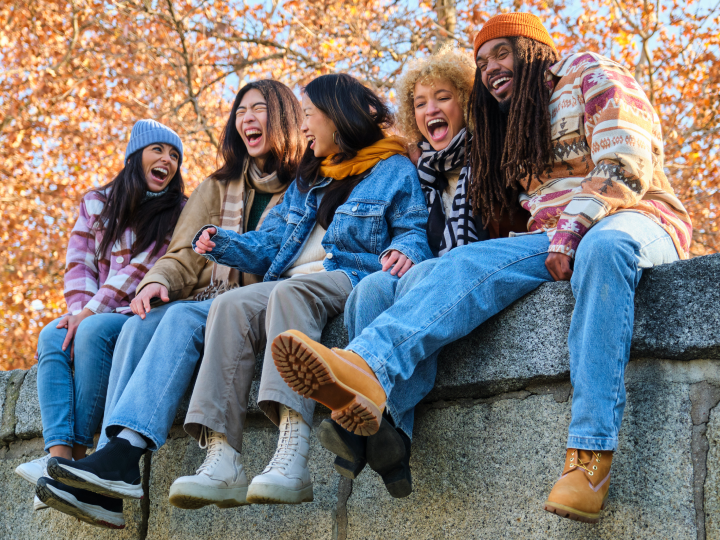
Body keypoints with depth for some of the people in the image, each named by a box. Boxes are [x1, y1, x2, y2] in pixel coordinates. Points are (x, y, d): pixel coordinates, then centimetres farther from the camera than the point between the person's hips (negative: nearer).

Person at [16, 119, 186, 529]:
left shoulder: (180, 213, 5)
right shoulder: (97, 203, 18)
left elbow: (142, 270, -8)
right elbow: (79, 265, 8)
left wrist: (92, 312, -18)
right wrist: (81, 309, -11)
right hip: (92, 316, 4)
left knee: (94, 331, -34)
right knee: (52, 338, -28)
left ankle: (76, 454, -34)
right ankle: (59, 460, -43)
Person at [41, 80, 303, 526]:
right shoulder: (219, 188, 23)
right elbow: (185, 256, 15)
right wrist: (157, 280, -8)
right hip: (208, 302, 5)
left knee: (183, 318, -33)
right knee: (139, 325, -26)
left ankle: (127, 447, -45)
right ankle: (116, 467, -38)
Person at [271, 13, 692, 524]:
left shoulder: (592, 75, 7)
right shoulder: (514, 126, 28)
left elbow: (625, 171, -8)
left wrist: (571, 234, -19)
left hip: (635, 221, -5)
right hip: (554, 242, 6)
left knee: (603, 246, -41)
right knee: (469, 261, -22)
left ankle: (591, 454, -49)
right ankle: (366, 368, -49)